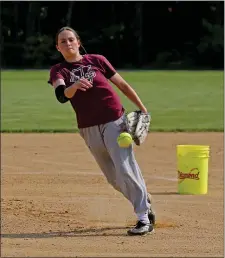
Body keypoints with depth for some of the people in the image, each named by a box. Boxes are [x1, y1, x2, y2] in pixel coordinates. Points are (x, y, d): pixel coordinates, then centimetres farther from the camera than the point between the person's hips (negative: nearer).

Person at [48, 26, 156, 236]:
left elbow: (122, 85, 7)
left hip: (115, 122, -3)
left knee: (126, 170, -14)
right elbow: (61, 95, -20)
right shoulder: (58, 70, 1)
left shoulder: (96, 60, 1)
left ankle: (144, 219, -10)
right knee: (114, 178, 10)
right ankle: (145, 203, 33)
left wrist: (143, 109, 5)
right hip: (89, 130, 3)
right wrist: (74, 86, -42)